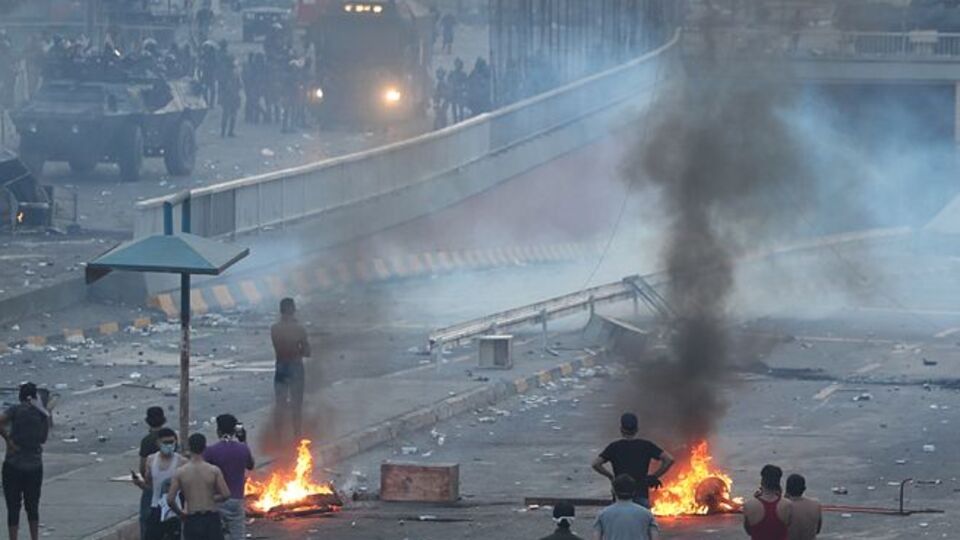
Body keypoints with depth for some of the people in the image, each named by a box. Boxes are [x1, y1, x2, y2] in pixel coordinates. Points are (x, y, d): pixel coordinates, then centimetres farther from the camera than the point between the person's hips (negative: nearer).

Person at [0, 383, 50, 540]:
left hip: (13, 465, -4)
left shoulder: (16, 410, -9)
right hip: (35, 466, 4)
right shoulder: (44, 415, 2)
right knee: (33, 507, 17)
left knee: (13, 509, 1)